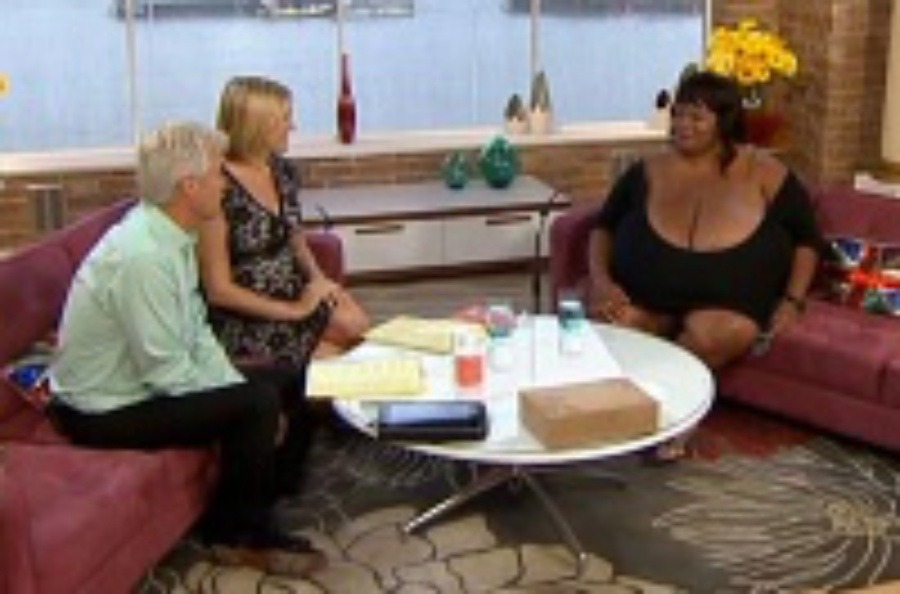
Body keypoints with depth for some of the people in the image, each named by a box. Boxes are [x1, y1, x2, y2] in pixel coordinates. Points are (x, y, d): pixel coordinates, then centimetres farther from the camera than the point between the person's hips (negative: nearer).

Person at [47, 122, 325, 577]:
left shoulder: (170, 235, 0)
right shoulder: (142, 256, -29)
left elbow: (197, 333, 7)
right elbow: (167, 373, -25)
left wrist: (239, 387, -4)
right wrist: (248, 398, -13)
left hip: (139, 382, 10)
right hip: (104, 413, -9)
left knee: (278, 382, 6)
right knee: (258, 404, -19)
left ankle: (246, 522, 17)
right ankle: (238, 534, 3)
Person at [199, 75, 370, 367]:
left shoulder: (283, 172, 6)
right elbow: (219, 290, -14)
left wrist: (319, 279, -1)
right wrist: (294, 310, -16)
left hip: (296, 296, 7)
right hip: (245, 322, -7)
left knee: (359, 326, -16)